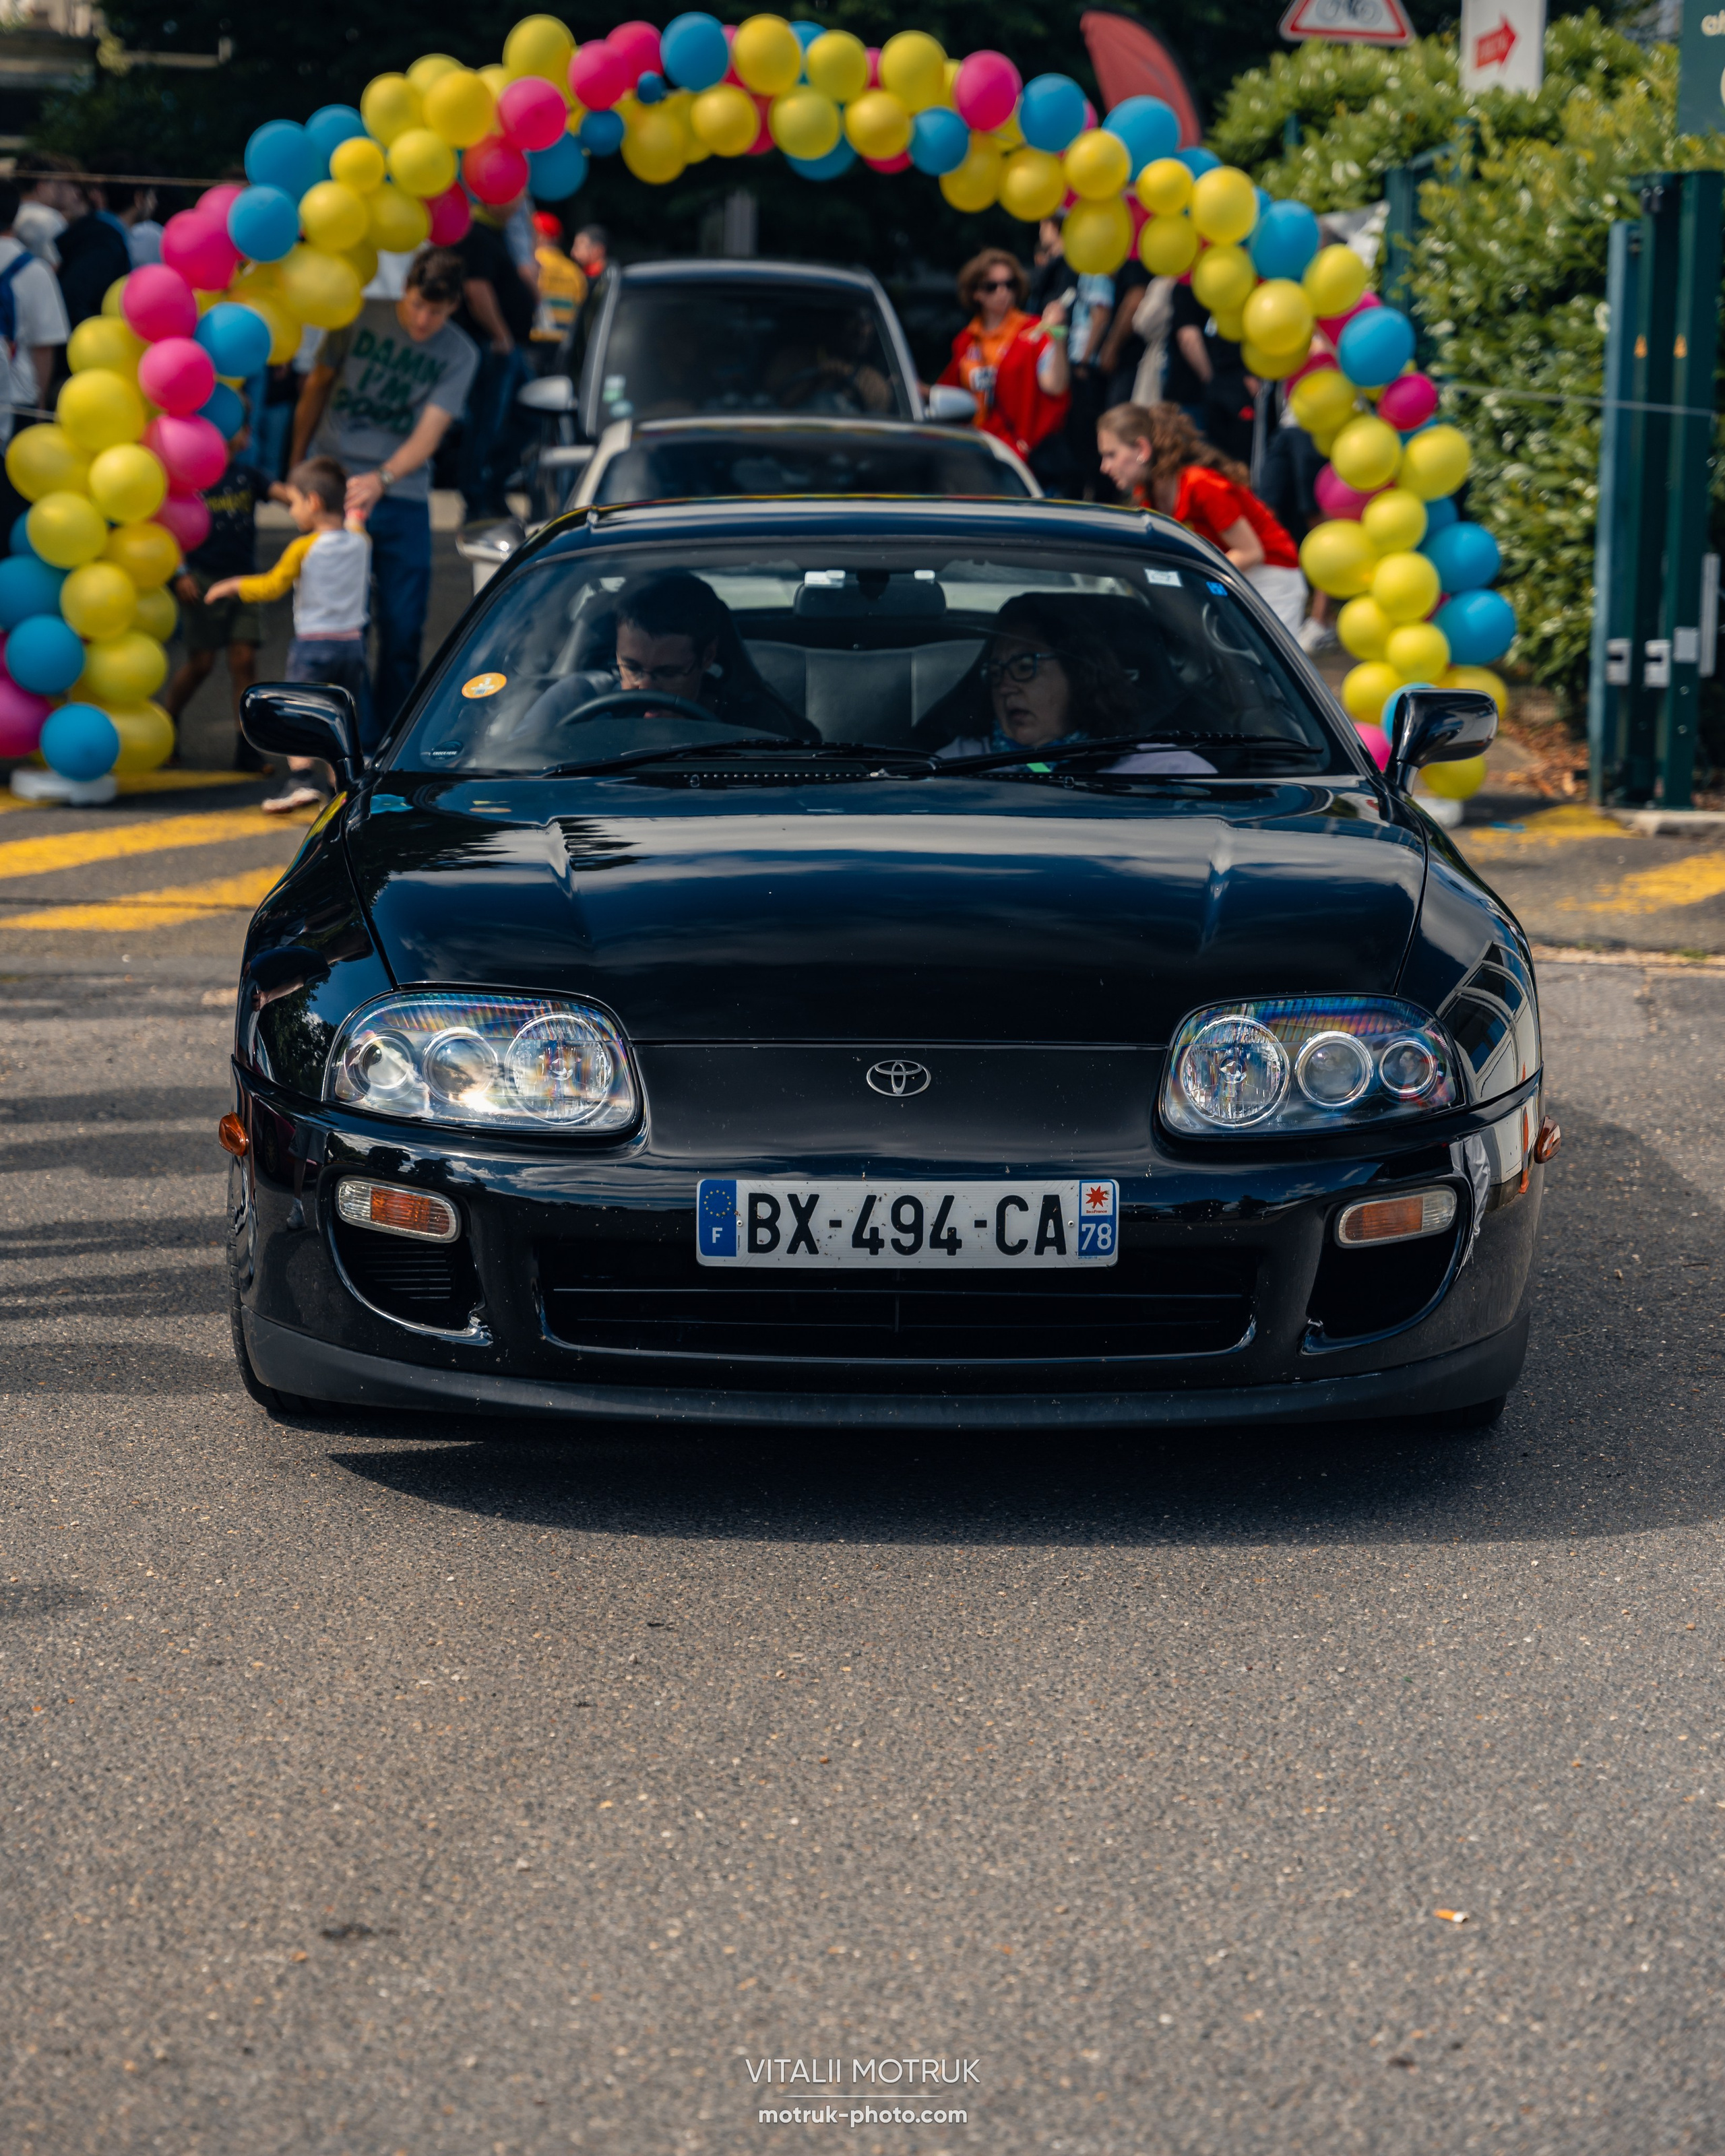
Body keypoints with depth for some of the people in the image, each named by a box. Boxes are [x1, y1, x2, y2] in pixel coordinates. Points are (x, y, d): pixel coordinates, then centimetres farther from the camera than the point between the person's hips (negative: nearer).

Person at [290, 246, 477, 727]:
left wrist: (381, 479, -29)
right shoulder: (360, 317, -1)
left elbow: (429, 434, -12)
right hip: (332, 487, -1)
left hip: (403, 501, 1)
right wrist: (295, 466, 14)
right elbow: (316, 387, 11)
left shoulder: (459, 355, -2)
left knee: (403, 628, 1)